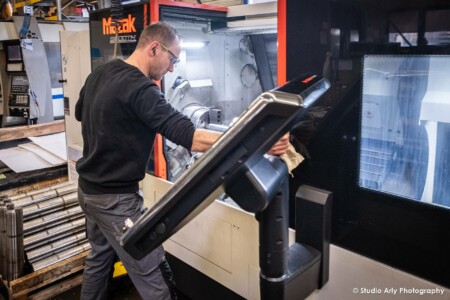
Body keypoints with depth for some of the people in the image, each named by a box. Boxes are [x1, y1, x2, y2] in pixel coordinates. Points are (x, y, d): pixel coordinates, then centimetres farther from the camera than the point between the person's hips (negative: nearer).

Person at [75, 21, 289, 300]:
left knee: (99, 258, 26)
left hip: (89, 188, 10)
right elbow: (191, 137, -33)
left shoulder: (100, 73, 4)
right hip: (115, 198, -9)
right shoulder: (139, 88, -25)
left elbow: (81, 113, 22)